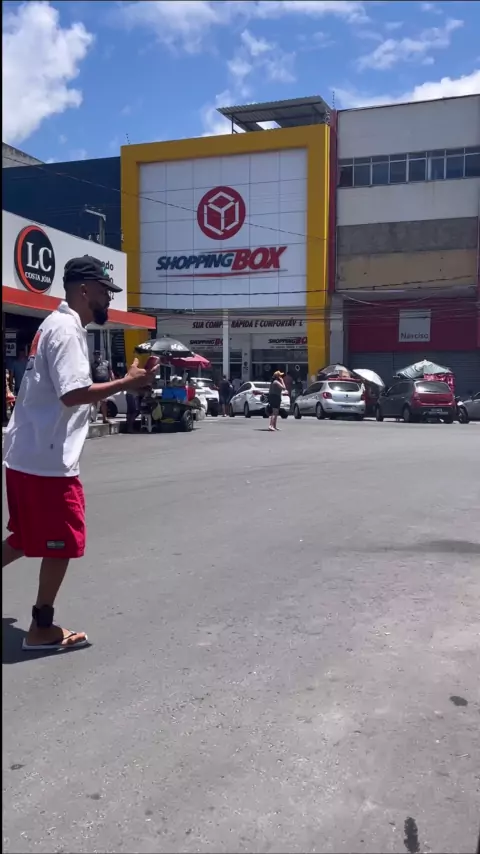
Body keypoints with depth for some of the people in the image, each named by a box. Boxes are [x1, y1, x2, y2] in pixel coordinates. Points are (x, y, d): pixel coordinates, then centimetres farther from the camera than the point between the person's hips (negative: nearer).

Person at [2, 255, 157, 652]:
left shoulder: (57, 325, 16)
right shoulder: (67, 330, -16)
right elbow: (73, 393, -26)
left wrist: (118, 384, 13)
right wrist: (127, 382, -18)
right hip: (48, 460, -10)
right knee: (62, 544, 4)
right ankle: (42, 629, 18)